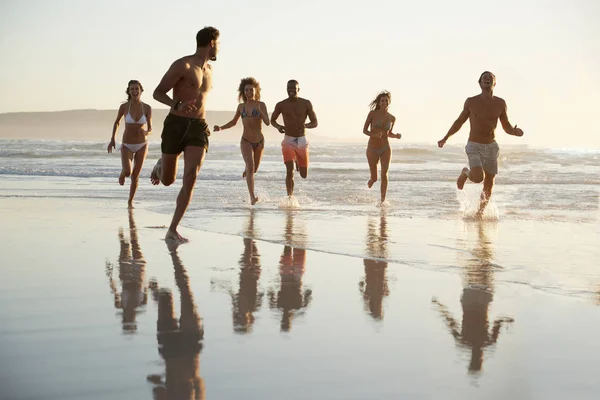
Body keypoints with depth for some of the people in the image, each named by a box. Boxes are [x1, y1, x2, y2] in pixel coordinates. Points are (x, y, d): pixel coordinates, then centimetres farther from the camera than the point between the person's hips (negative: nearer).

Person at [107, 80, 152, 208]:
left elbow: (150, 129, -3)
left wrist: (146, 132, -27)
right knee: (128, 172, -23)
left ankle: (130, 201, 26)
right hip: (127, 146, -1)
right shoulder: (124, 106, -10)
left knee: (135, 176, 3)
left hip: (142, 145, 1)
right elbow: (117, 122, 8)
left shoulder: (147, 108, -8)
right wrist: (112, 140, 3)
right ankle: (122, 173, 16)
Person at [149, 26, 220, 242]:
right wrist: (177, 105, -27)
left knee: (191, 178, -15)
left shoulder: (208, 69, 15)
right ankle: (160, 166, 45)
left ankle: (173, 230, -13)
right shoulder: (182, 65, -7)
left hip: (198, 128, 4)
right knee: (167, 180, 5)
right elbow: (158, 92, -9)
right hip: (176, 124, -4)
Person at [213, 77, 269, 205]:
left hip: (259, 141, 1)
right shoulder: (241, 106, 2)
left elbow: (267, 122, -17)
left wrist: (259, 110, -31)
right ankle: (252, 197, -30)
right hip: (246, 141, -1)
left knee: (254, 169, 18)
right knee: (250, 166, -23)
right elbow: (233, 122, 16)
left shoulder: (261, 105, -5)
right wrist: (221, 128, 2)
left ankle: (246, 172, 57)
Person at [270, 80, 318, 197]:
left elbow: (315, 123, 1)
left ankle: (298, 161, 45)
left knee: (304, 175, 10)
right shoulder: (281, 105, -2)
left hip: (302, 141, 2)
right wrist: (278, 126, -10)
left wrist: (305, 125, -21)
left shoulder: (306, 104, -2)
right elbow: (272, 120, 13)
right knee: (290, 171, -19)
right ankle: (290, 197, -12)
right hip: (288, 141, -1)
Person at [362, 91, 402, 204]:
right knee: (374, 178, 7)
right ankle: (370, 181, 45)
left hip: (386, 149, 1)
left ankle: (383, 201, -17)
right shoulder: (372, 114, -5)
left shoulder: (392, 118, 4)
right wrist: (374, 134, -22)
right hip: (372, 149, -1)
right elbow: (364, 130, -3)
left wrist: (396, 136, -4)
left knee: (384, 174, -17)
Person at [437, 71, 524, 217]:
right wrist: (445, 138, 5)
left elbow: (506, 127, 4)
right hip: (474, 147, -3)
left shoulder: (500, 103, -2)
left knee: (488, 185, 7)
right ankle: (465, 173, 11)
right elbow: (460, 121, 7)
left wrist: (514, 131, -20)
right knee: (478, 178, -24)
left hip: (491, 147, 3)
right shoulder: (471, 102, -7)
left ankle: (481, 211, 30)